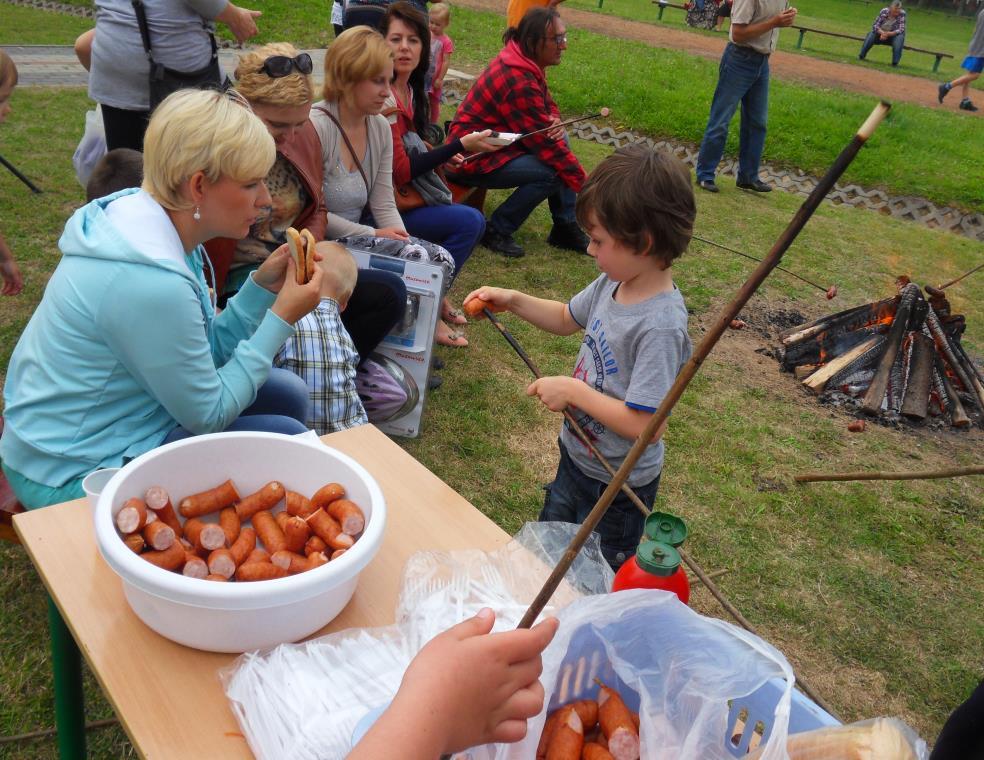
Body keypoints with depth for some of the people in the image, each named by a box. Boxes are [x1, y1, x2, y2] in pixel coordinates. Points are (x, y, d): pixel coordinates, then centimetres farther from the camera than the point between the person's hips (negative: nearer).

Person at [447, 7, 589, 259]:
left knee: (561, 141, 2)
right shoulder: (518, 82, -27)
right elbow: (545, 143, -24)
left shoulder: (525, 63, 2)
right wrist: (583, 184, -16)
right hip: (473, 157, -10)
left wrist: (555, 123, -12)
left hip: (493, 141, 10)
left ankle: (565, 227, 5)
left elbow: (548, 104, 14)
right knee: (552, 172, -23)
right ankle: (496, 231, -8)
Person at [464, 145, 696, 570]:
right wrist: (513, 301, -3)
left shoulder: (660, 327, -34)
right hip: (576, 457, 8)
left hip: (615, 488, -8)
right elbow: (567, 319, 11)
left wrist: (574, 391, -28)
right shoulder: (613, 284, -9)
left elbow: (646, 425, -35)